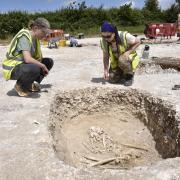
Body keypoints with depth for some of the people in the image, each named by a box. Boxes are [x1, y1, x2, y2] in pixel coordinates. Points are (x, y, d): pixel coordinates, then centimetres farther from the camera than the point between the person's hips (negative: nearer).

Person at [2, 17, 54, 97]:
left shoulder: (35, 38, 4)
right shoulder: (24, 36, -22)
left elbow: (38, 57, 6)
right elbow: (28, 59, -33)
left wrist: (43, 66, -12)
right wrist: (43, 66, -21)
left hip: (23, 65, 9)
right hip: (12, 68, -9)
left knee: (49, 62, 1)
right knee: (35, 69, -37)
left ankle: (30, 84, 5)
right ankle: (20, 86, -7)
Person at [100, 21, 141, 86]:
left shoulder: (124, 36, -30)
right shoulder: (103, 41, -18)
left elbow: (138, 42, -16)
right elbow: (106, 56, -10)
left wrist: (128, 52, -29)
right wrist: (105, 70, -20)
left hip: (129, 57, -4)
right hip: (116, 62, 4)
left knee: (122, 60, -38)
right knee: (112, 79, -8)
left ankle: (130, 76, -9)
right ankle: (123, 73, 25)